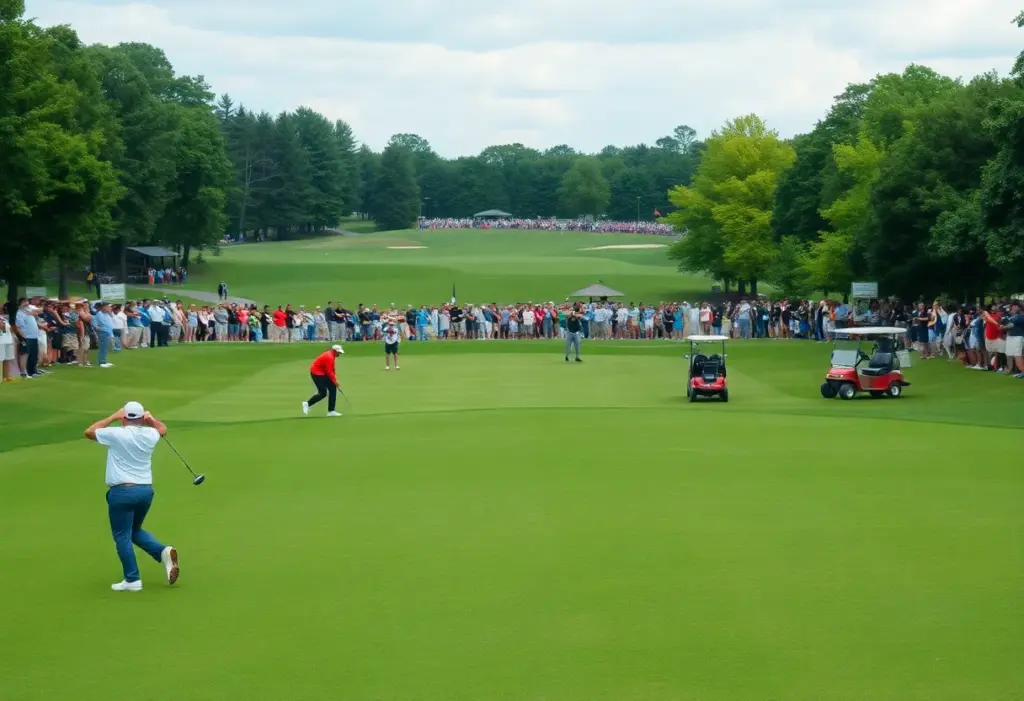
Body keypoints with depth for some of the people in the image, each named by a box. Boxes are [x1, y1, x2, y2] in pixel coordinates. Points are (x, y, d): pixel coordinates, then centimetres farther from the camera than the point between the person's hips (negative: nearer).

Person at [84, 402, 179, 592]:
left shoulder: (117, 434, -11)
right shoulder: (150, 435, 3)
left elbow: (89, 432, 6)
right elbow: (162, 428, 28)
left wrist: (113, 417, 8)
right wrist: (151, 419, 40)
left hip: (122, 492, -6)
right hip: (146, 490, 6)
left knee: (122, 536, 3)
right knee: (134, 531, 22)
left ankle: (132, 579, 0)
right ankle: (163, 551, -2)